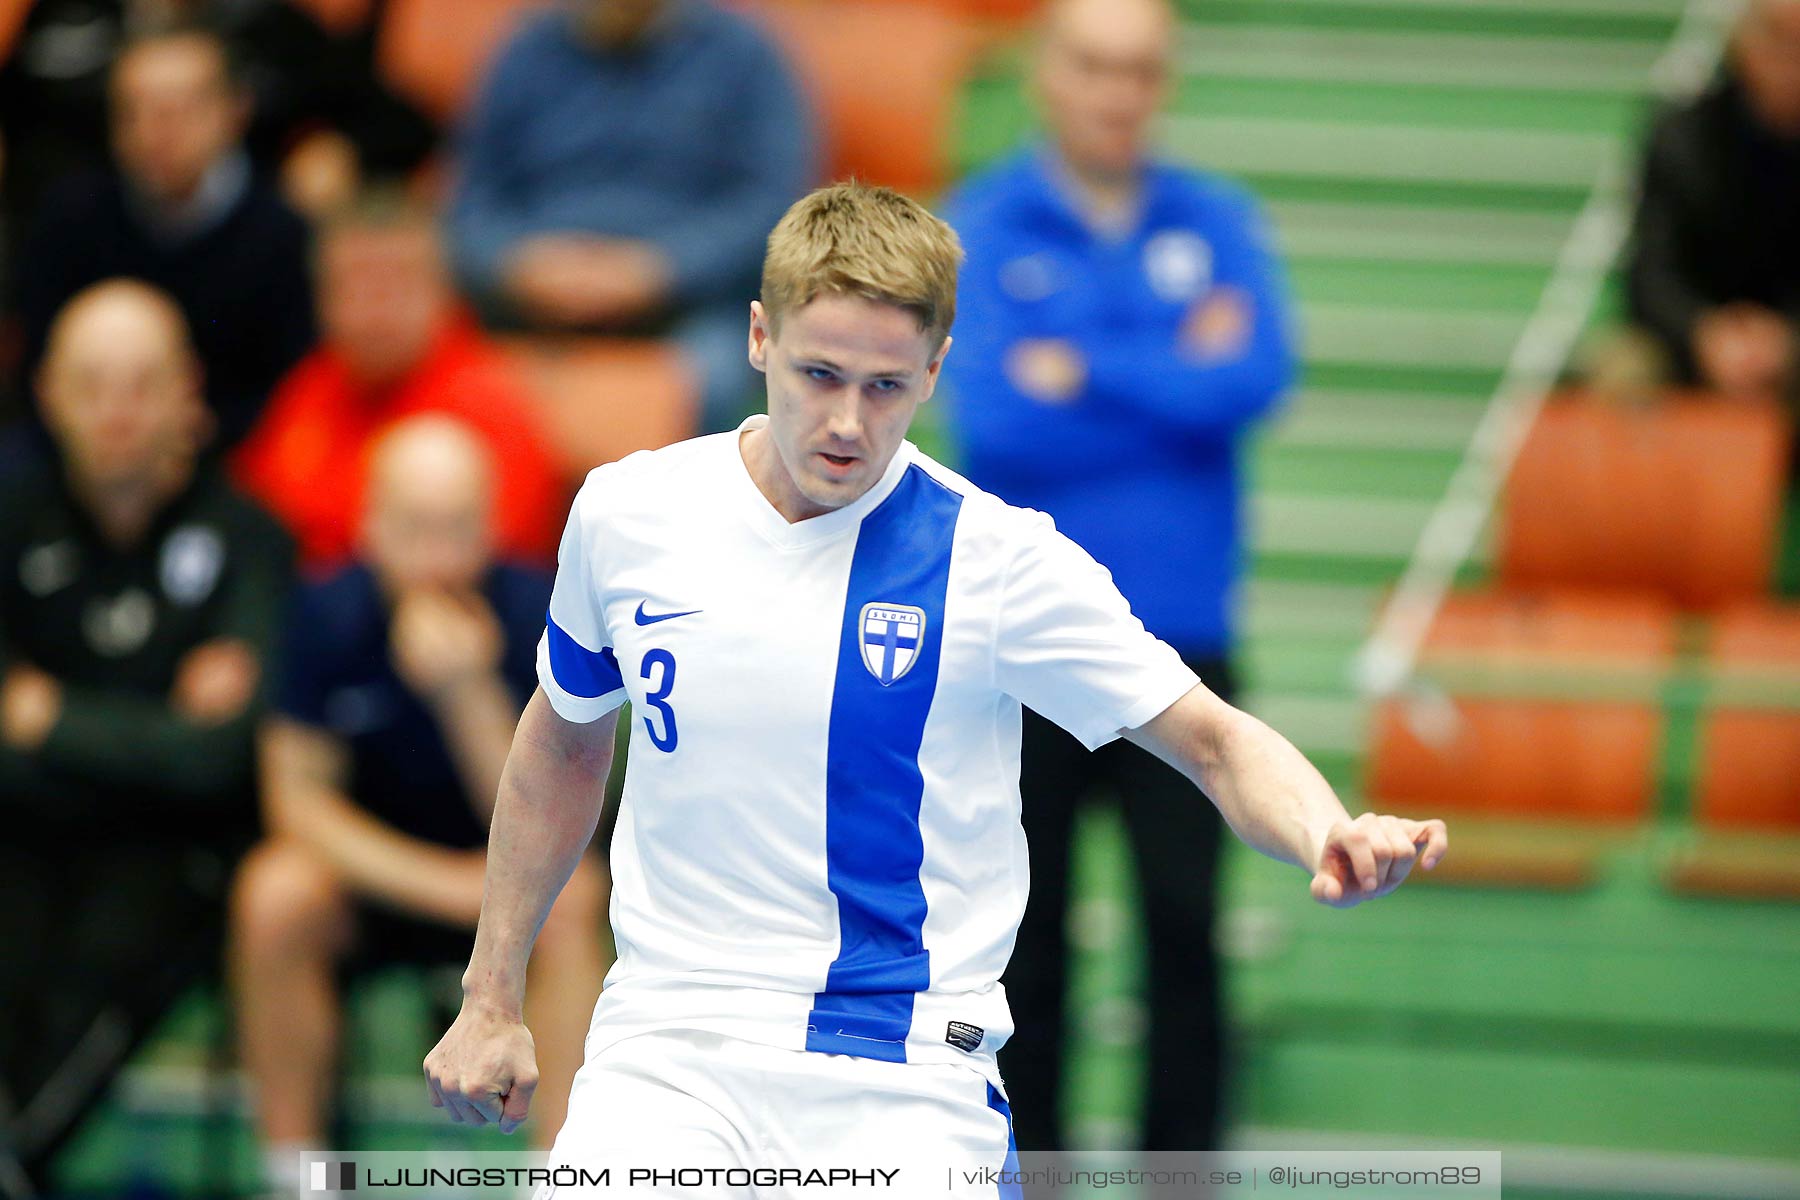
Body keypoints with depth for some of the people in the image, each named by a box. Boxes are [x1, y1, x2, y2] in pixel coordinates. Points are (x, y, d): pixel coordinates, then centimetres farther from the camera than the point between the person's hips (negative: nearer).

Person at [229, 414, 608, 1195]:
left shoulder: (533, 612, -16)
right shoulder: (329, 614, -14)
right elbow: (298, 797, -10)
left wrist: (468, 691, -35)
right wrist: (431, 881, -24)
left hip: (495, 875, -1)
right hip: (366, 864, 1)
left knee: (567, 899, -32)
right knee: (275, 895, -30)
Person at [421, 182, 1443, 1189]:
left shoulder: (999, 559, -6)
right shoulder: (624, 516, 3)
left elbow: (1217, 742, -2)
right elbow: (565, 740, 20)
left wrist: (1327, 836, -24)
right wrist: (493, 1000, 21)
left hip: (905, 1082, -1)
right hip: (666, 1052, 1)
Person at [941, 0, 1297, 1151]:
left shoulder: (1218, 223, 5)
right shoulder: (976, 229, -1)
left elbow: (1258, 376, -12)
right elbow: (993, 417, -14)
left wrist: (1083, 374, -12)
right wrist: (1174, 378, -8)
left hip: (1178, 635, 1)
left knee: (1186, 920, -4)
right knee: (1025, 930, 6)